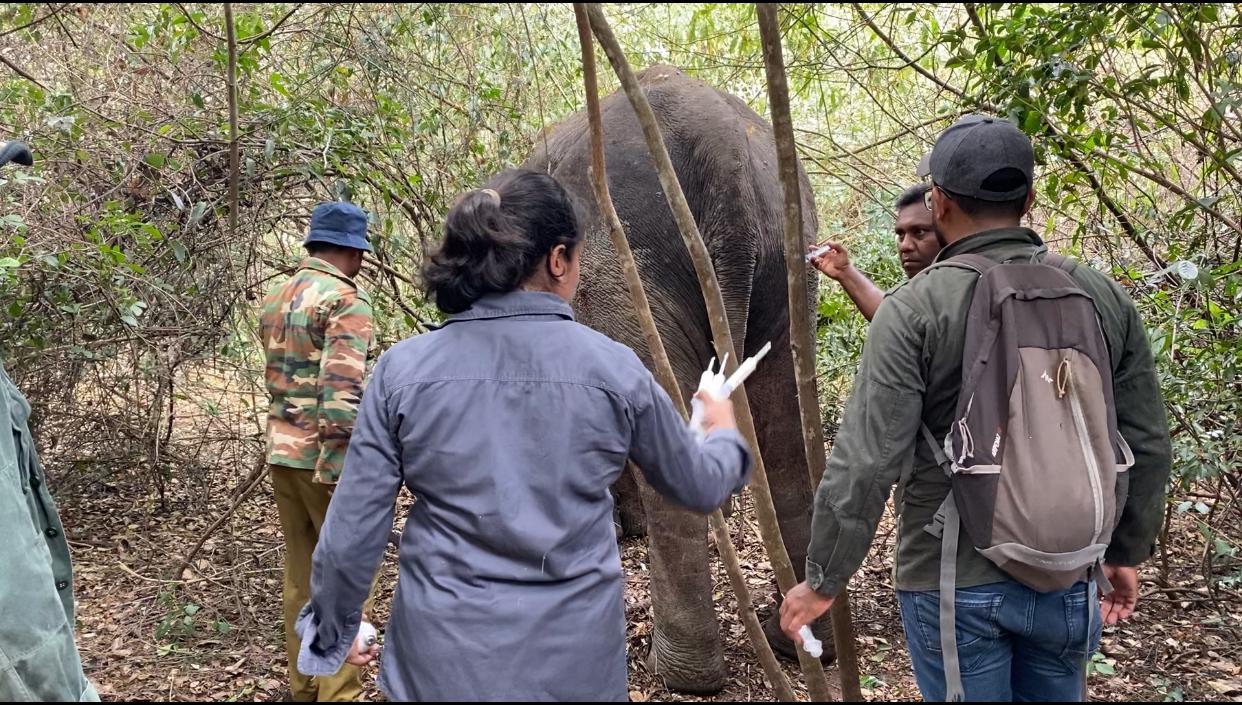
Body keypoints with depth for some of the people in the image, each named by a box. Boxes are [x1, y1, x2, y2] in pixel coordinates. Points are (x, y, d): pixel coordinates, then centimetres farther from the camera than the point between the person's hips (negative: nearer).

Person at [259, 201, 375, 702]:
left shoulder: (275, 299, 12)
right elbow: (343, 392, -21)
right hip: (325, 455, -8)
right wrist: (340, 468, -21)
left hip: (281, 451, 8)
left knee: (300, 567, 16)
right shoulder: (346, 300, -13)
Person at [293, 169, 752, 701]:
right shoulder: (613, 369, -9)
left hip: (443, 657, 1)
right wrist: (724, 433, 28)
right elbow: (699, 487, 6)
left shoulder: (404, 370, -8)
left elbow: (351, 531, -4)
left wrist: (332, 627, 14)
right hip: (573, 657, 0)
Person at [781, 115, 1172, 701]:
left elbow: (867, 461, -18)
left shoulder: (914, 309, -15)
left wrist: (824, 580, -8)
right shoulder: (1104, 298, 0)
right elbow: (1146, 444, 6)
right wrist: (1128, 550, 20)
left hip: (954, 580, -4)